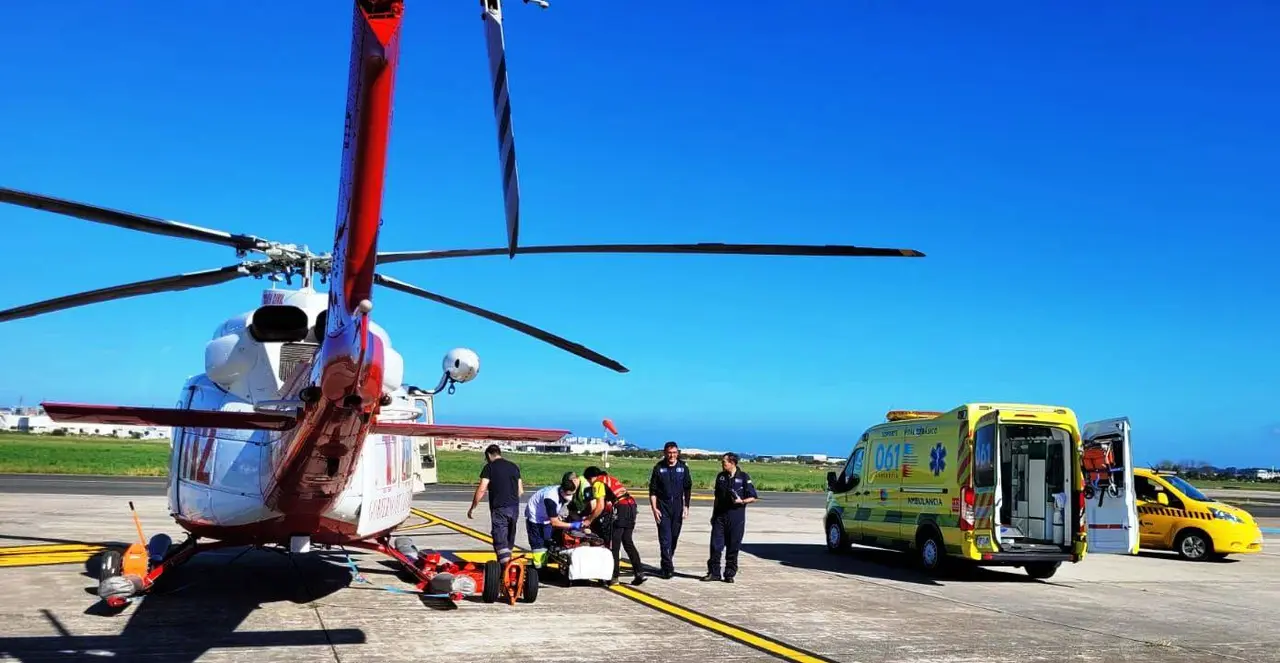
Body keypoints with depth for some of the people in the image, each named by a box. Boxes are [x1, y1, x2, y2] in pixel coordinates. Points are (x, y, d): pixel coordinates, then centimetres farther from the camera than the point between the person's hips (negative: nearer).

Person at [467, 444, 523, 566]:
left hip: (499, 508, -6)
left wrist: (473, 508, -2)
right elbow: (521, 491, 13)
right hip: (514, 508, 6)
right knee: (509, 540, 18)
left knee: (500, 541, -5)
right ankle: (506, 562, 27)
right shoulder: (514, 466, 13)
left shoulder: (489, 467, -4)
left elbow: (482, 489, -11)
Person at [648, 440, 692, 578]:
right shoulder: (658, 468, -2)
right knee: (665, 538, -8)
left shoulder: (683, 468, 3)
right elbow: (652, 491, 0)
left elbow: (687, 489, 8)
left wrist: (686, 506, 1)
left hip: (677, 507, 2)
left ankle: (668, 561, 28)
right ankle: (668, 567, -7)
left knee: (674, 537, 10)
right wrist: (654, 508, -7)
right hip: (663, 506, -2)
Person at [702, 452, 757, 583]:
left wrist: (742, 501, -18)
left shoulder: (744, 477, -4)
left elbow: (753, 497, -1)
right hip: (720, 515, 3)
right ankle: (713, 572, 8)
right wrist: (713, 514, 15)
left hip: (736, 518, -3)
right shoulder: (720, 477, 9)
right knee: (715, 545, -1)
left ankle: (730, 574, 13)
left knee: (733, 547, 3)